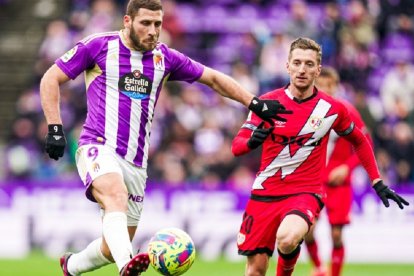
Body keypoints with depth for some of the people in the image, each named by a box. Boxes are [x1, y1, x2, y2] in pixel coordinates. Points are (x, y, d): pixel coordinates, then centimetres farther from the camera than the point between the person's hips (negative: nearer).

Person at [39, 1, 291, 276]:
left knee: (113, 249, 9)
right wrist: (55, 129, -7)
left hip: (136, 162, 5)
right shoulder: (99, 46, -1)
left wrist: (254, 102, 9)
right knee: (116, 196, -38)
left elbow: (213, 78, 18)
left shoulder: (164, 57, 10)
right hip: (98, 148, -5)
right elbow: (51, 79, 2)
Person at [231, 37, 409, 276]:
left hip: (306, 193, -2)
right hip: (265, 193, 2)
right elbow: (236, 146, -3)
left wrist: (378, 184, 11)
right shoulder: (267, 102, -3)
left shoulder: (333, 109, -2)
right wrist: (252, 141, -27)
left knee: (287, 239, -33)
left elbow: (360, 142, 15)